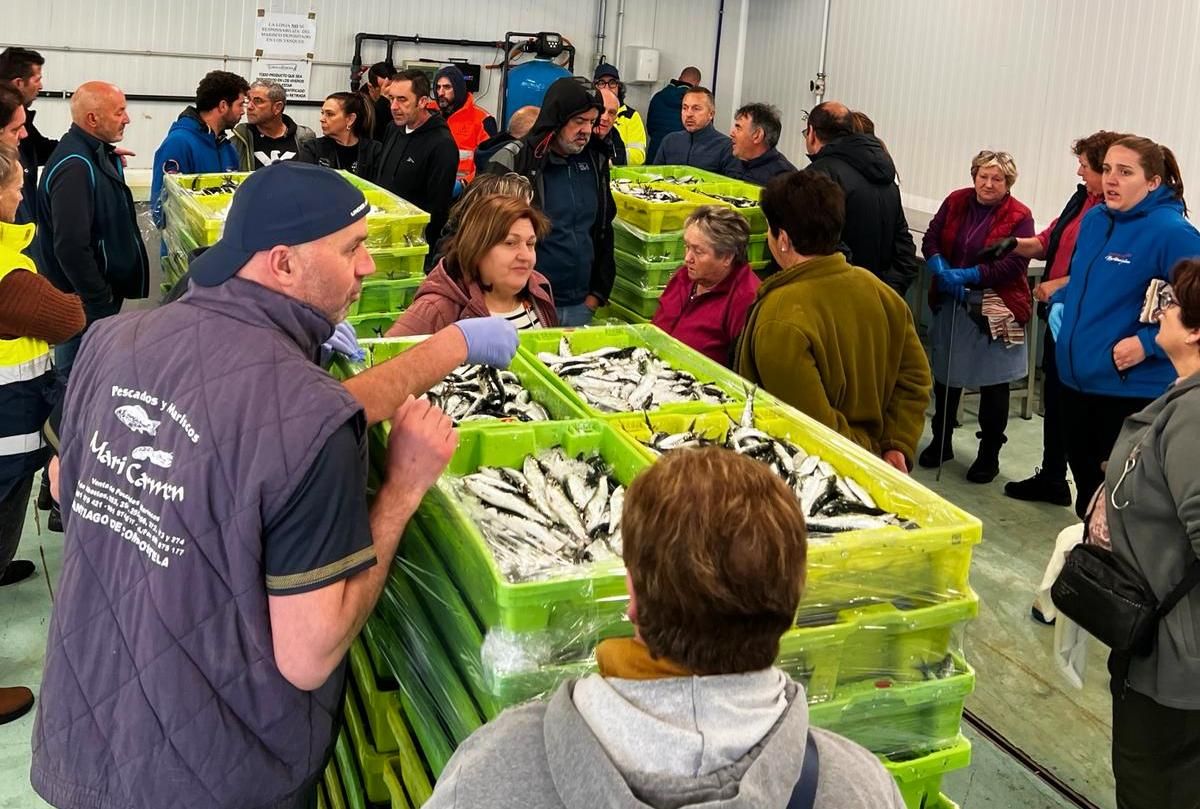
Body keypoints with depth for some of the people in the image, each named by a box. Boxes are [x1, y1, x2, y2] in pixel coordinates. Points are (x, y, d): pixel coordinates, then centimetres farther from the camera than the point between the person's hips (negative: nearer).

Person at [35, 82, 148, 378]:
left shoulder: (97, 153, 7)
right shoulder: (74, 167, -24)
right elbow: (71, 246, -28)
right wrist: (101, 304, -22)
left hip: (102, 292, 10)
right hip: (84, 304, -10)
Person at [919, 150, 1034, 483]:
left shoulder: (1019, 216, -10)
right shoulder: (956, 201, 3)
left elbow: (1016, 263, -17)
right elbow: (931, 239, 2)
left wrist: (969, 275, -23)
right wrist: (942, 271, -16)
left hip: (995, 311, -4)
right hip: (950, 304, 4)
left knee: (994, 383, 4)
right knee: (945, 372, 15)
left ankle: (989, 454, 16)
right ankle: (941, 441, 31)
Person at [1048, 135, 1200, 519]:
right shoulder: (1094, 219, 7)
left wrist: (1147, 343, -22)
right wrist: (1060, 304, 7)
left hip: (1132, 389, -7)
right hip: (1076, 378, 7)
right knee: (1084, 477, 21)